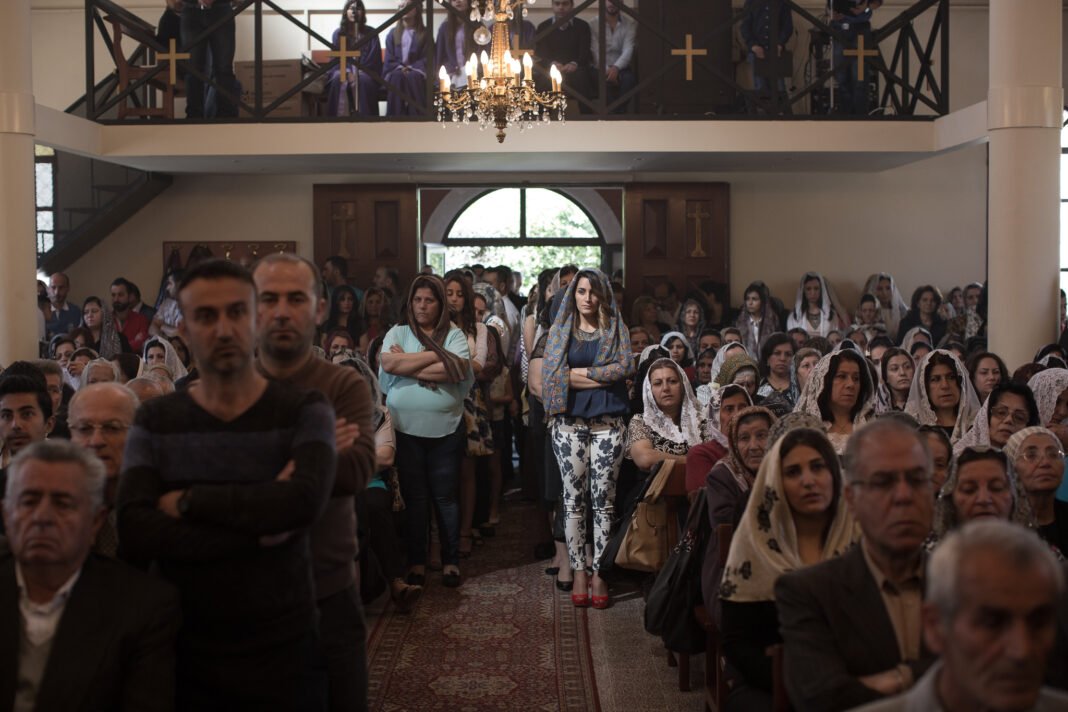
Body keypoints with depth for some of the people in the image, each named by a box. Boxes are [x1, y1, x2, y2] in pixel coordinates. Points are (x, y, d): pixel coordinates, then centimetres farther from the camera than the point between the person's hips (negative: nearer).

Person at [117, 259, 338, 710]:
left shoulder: (304, 411, -4)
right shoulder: (154, 422, 1)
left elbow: (306, 501, -24)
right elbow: (134, 533, -13)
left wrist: (187, 500, -15)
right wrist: (257, 527, -19)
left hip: (281, 646, -1)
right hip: (183, 649, 2)